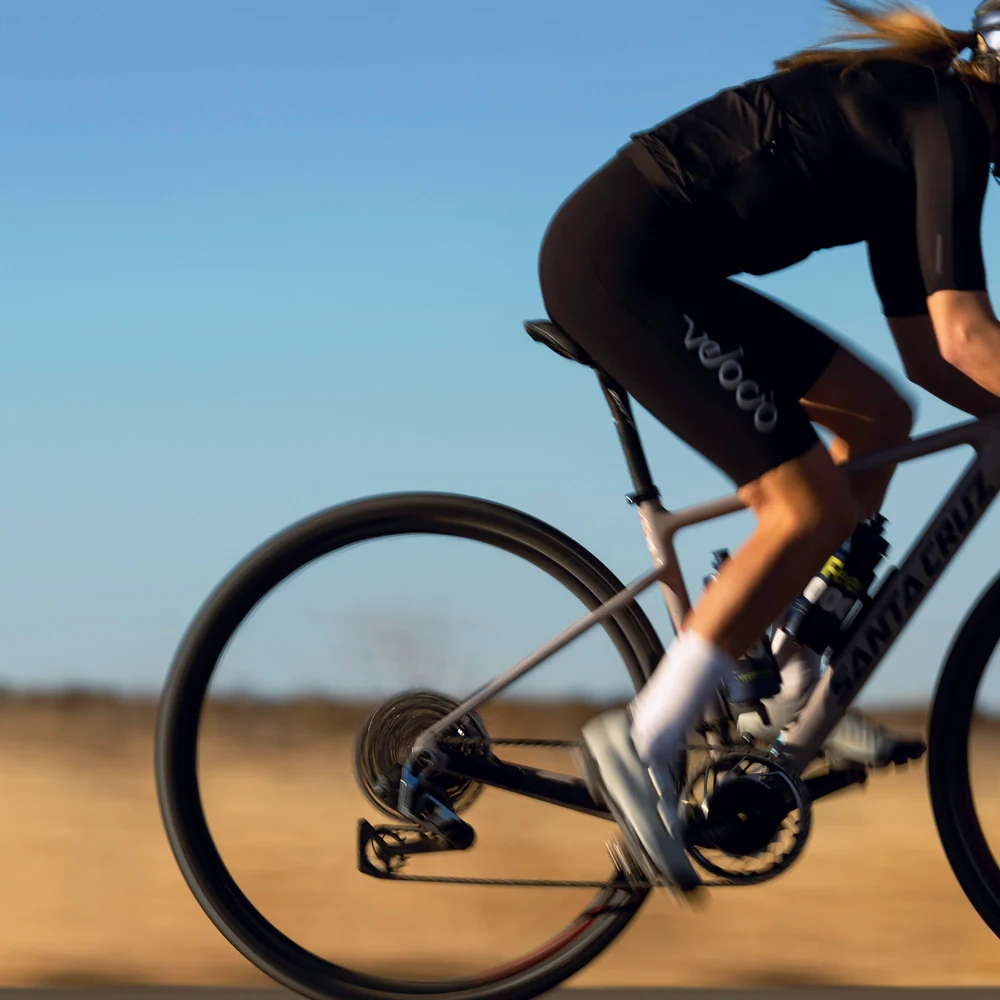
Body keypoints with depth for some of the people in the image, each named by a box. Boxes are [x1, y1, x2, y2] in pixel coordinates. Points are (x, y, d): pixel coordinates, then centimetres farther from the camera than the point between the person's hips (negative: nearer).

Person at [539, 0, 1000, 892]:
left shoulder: (905, 144, 20)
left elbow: (925, 353, 23)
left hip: (646, 265, 10)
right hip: (622, 261, -10)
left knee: (878, 417, 14)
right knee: (815, 509, -13)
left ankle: (790, 694, 17)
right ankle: (645, 743, -11)